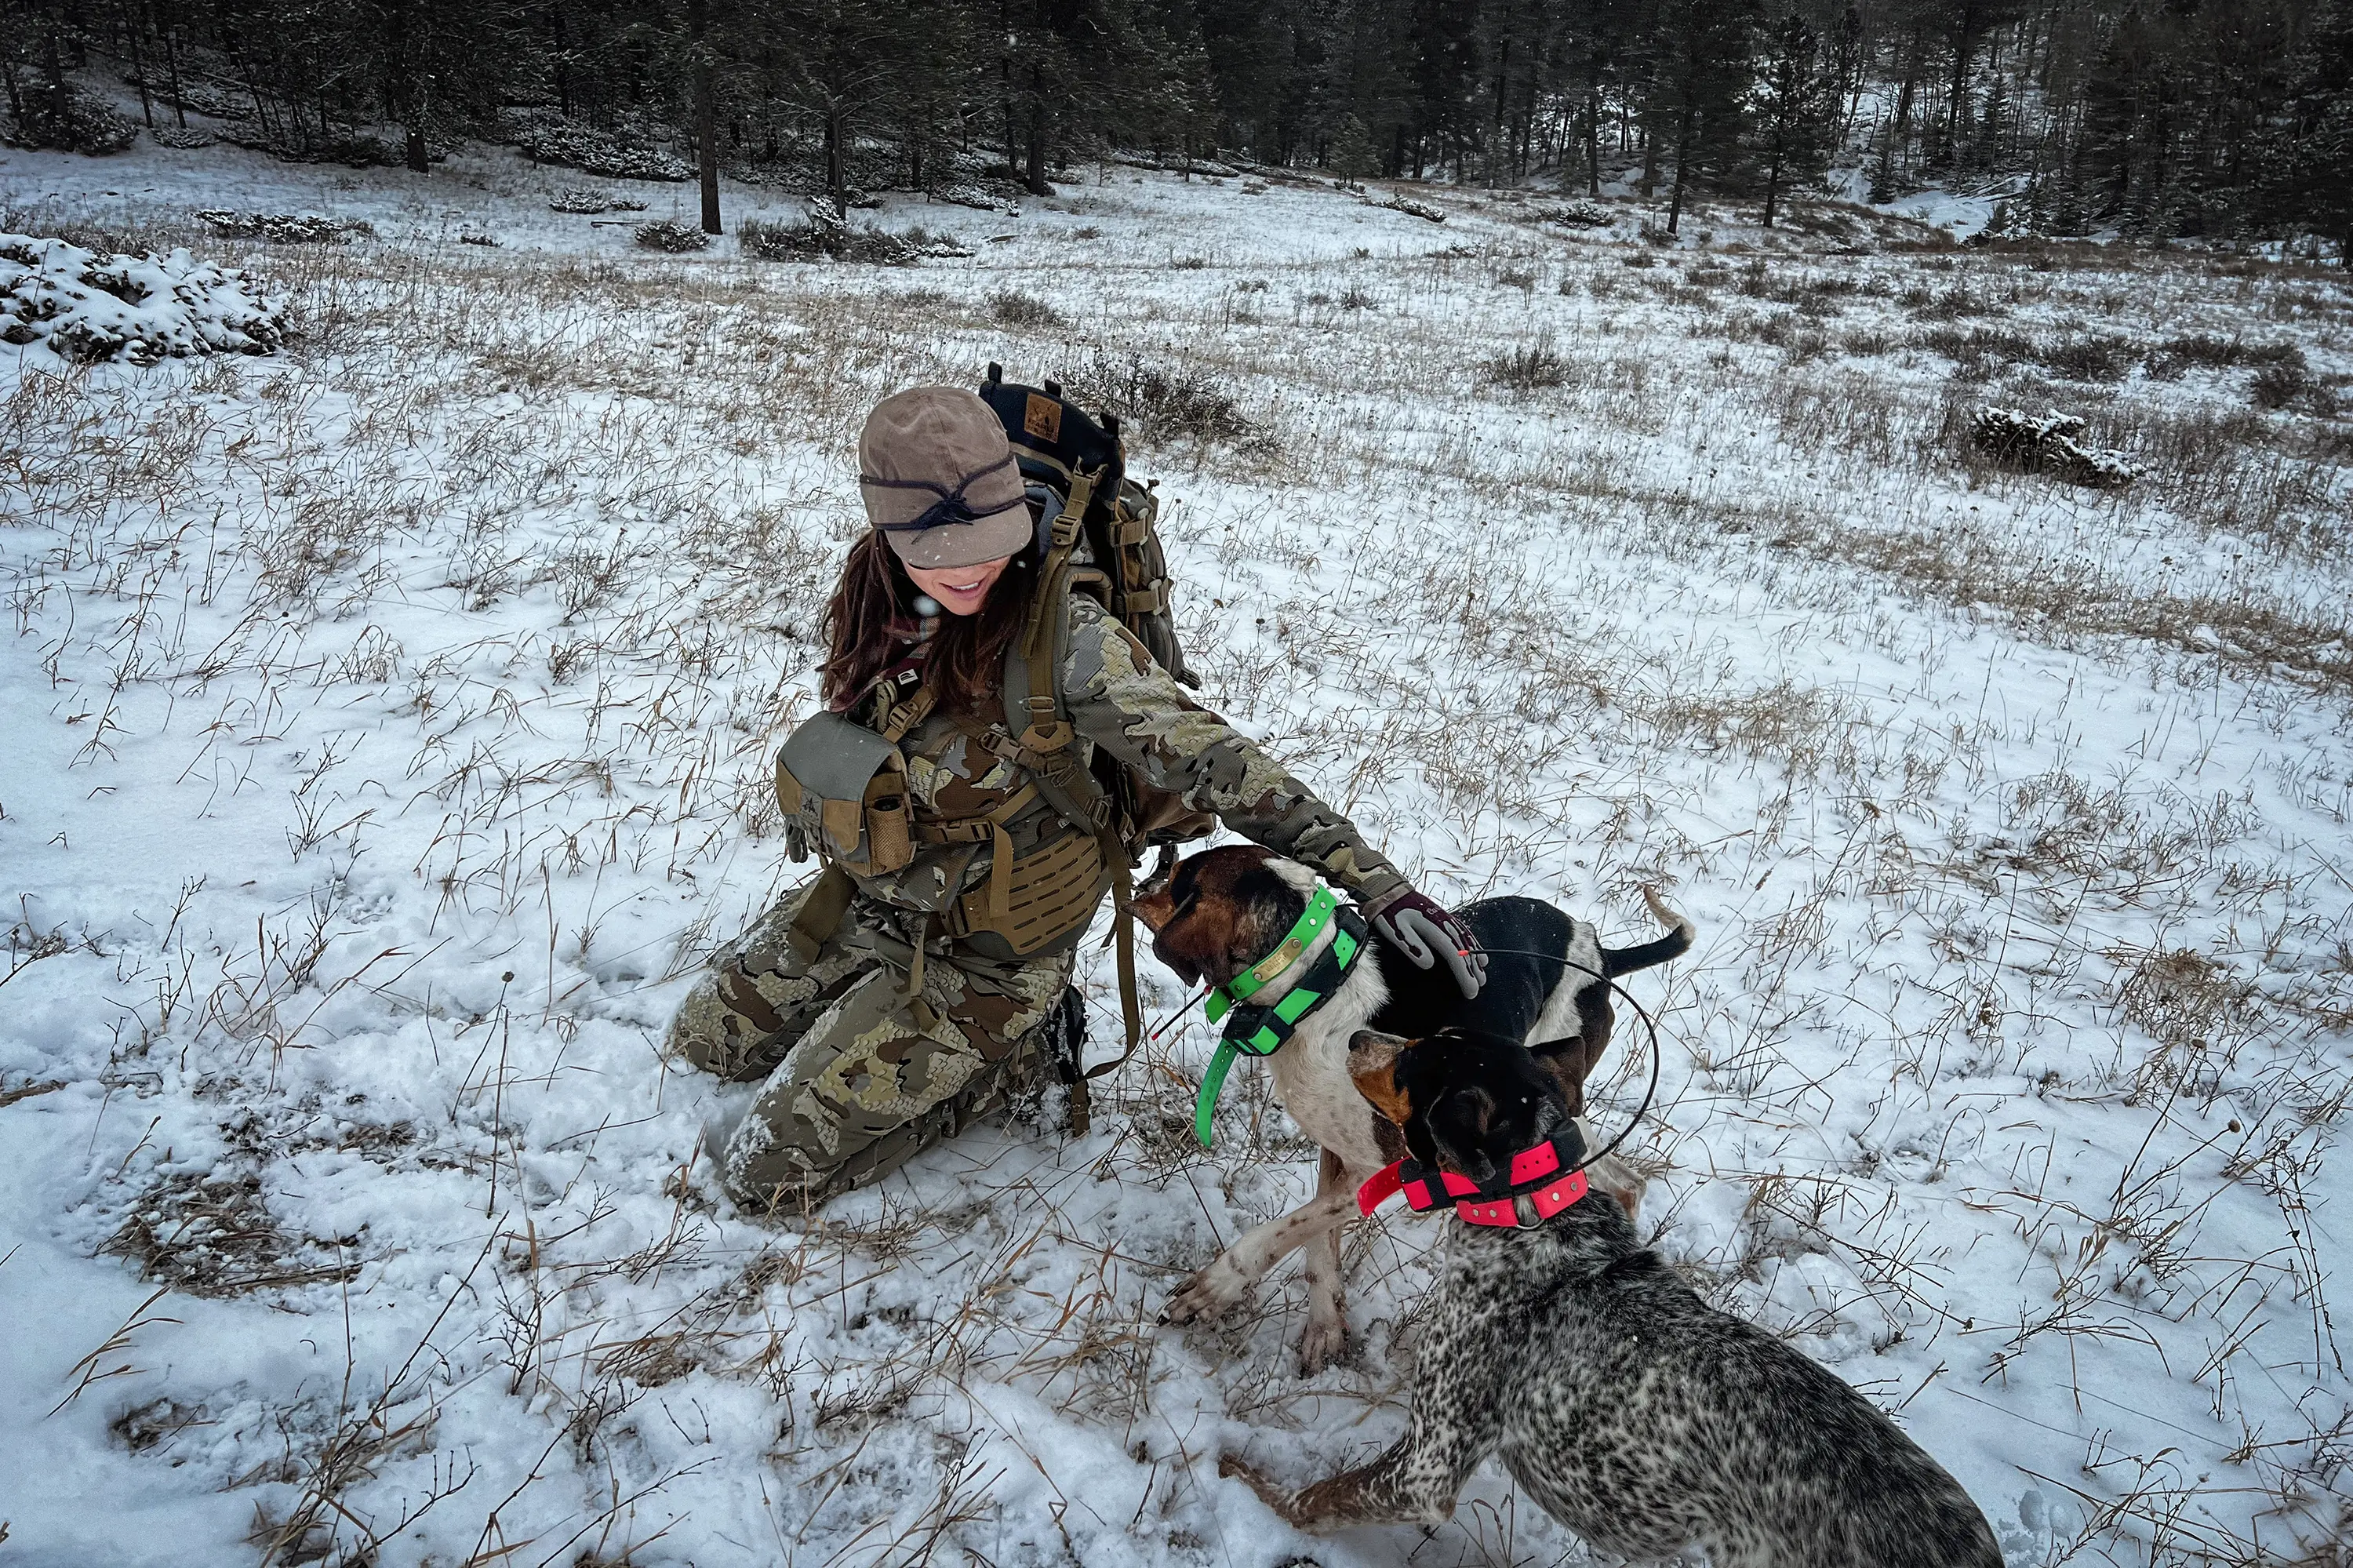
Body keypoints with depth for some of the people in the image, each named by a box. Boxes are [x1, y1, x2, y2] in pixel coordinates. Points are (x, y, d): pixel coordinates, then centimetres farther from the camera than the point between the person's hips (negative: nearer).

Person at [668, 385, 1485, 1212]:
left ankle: (1008, 1052, 12)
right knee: (705, 1037, 26)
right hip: (861, 902, 8)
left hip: (979, 956, -7)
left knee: (766, 1173, 0)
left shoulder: (1062, 639, -30)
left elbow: (1208, 757, -33)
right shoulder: (874, 600, -10)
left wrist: (1373, 880, -40)